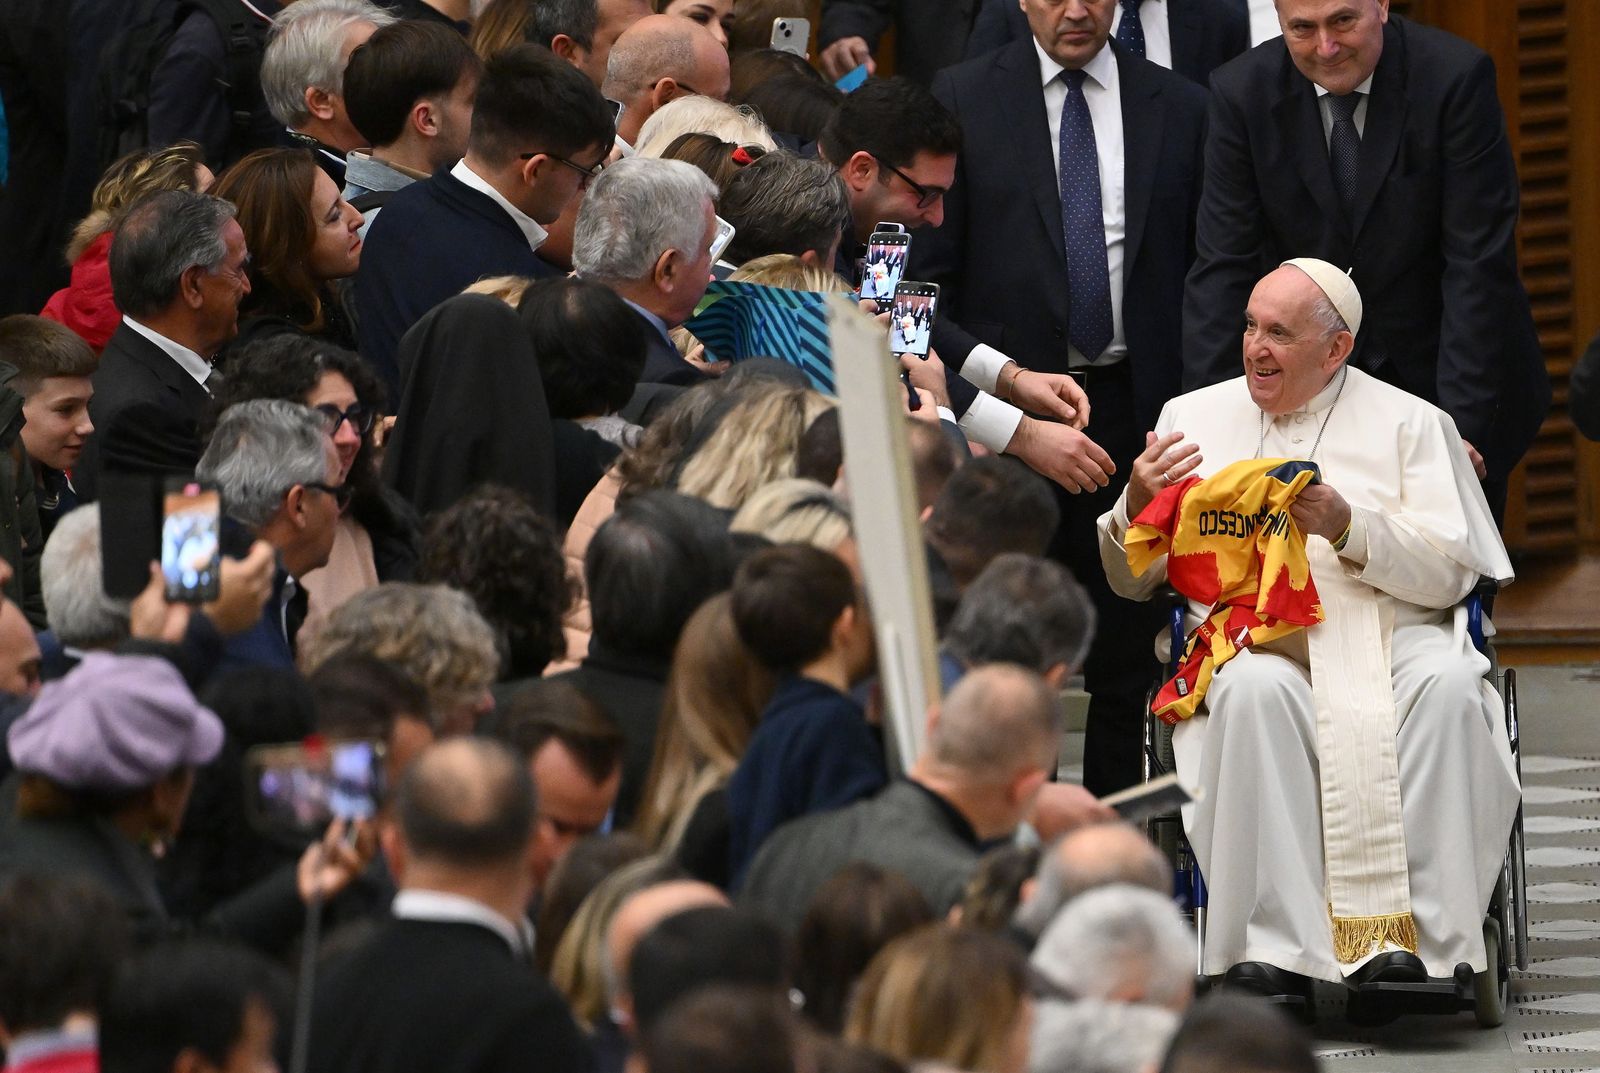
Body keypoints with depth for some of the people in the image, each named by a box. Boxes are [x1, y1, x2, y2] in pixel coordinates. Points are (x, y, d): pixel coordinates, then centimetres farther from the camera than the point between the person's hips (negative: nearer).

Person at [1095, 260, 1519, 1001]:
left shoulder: (1409, 424, 14)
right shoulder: (1195, 417, 19)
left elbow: (1450, 573, 2)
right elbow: (1131, 580, 19)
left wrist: (1347, 527, -13)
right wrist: (1138, 506, -3)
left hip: (1388, 633, 0)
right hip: (1246, 635, 0)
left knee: (1447, 684, -34)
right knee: (1257, 689, -36)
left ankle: (1417, 936, -35)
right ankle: (1277, 948, -39)